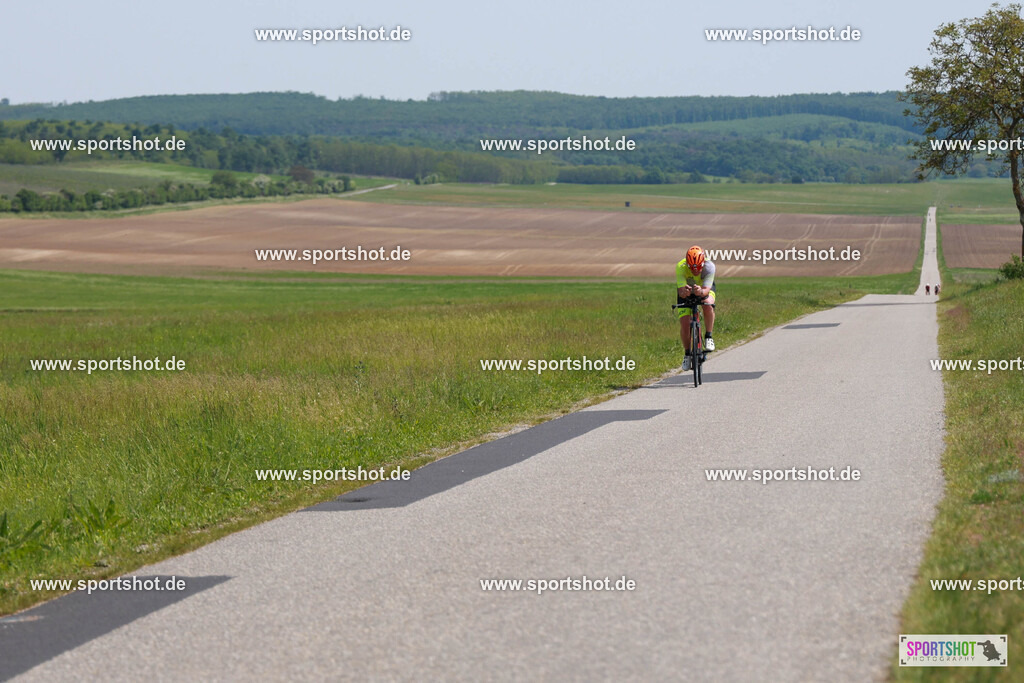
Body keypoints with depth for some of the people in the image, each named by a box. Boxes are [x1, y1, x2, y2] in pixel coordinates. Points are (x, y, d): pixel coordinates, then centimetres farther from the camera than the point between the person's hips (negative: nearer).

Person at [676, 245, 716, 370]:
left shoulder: (709, 266, -36)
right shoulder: (680, 267, -36)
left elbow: (706, 289, -42)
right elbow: (681, 291, -41)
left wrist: (701, 292, -65)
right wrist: (684, 291, -65)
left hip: (704, 288, 0)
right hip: (686, 289, 0)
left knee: (708, 304, -35)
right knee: (684, 325, -12)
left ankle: (708, 337, -14)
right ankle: (687, 353, 13)